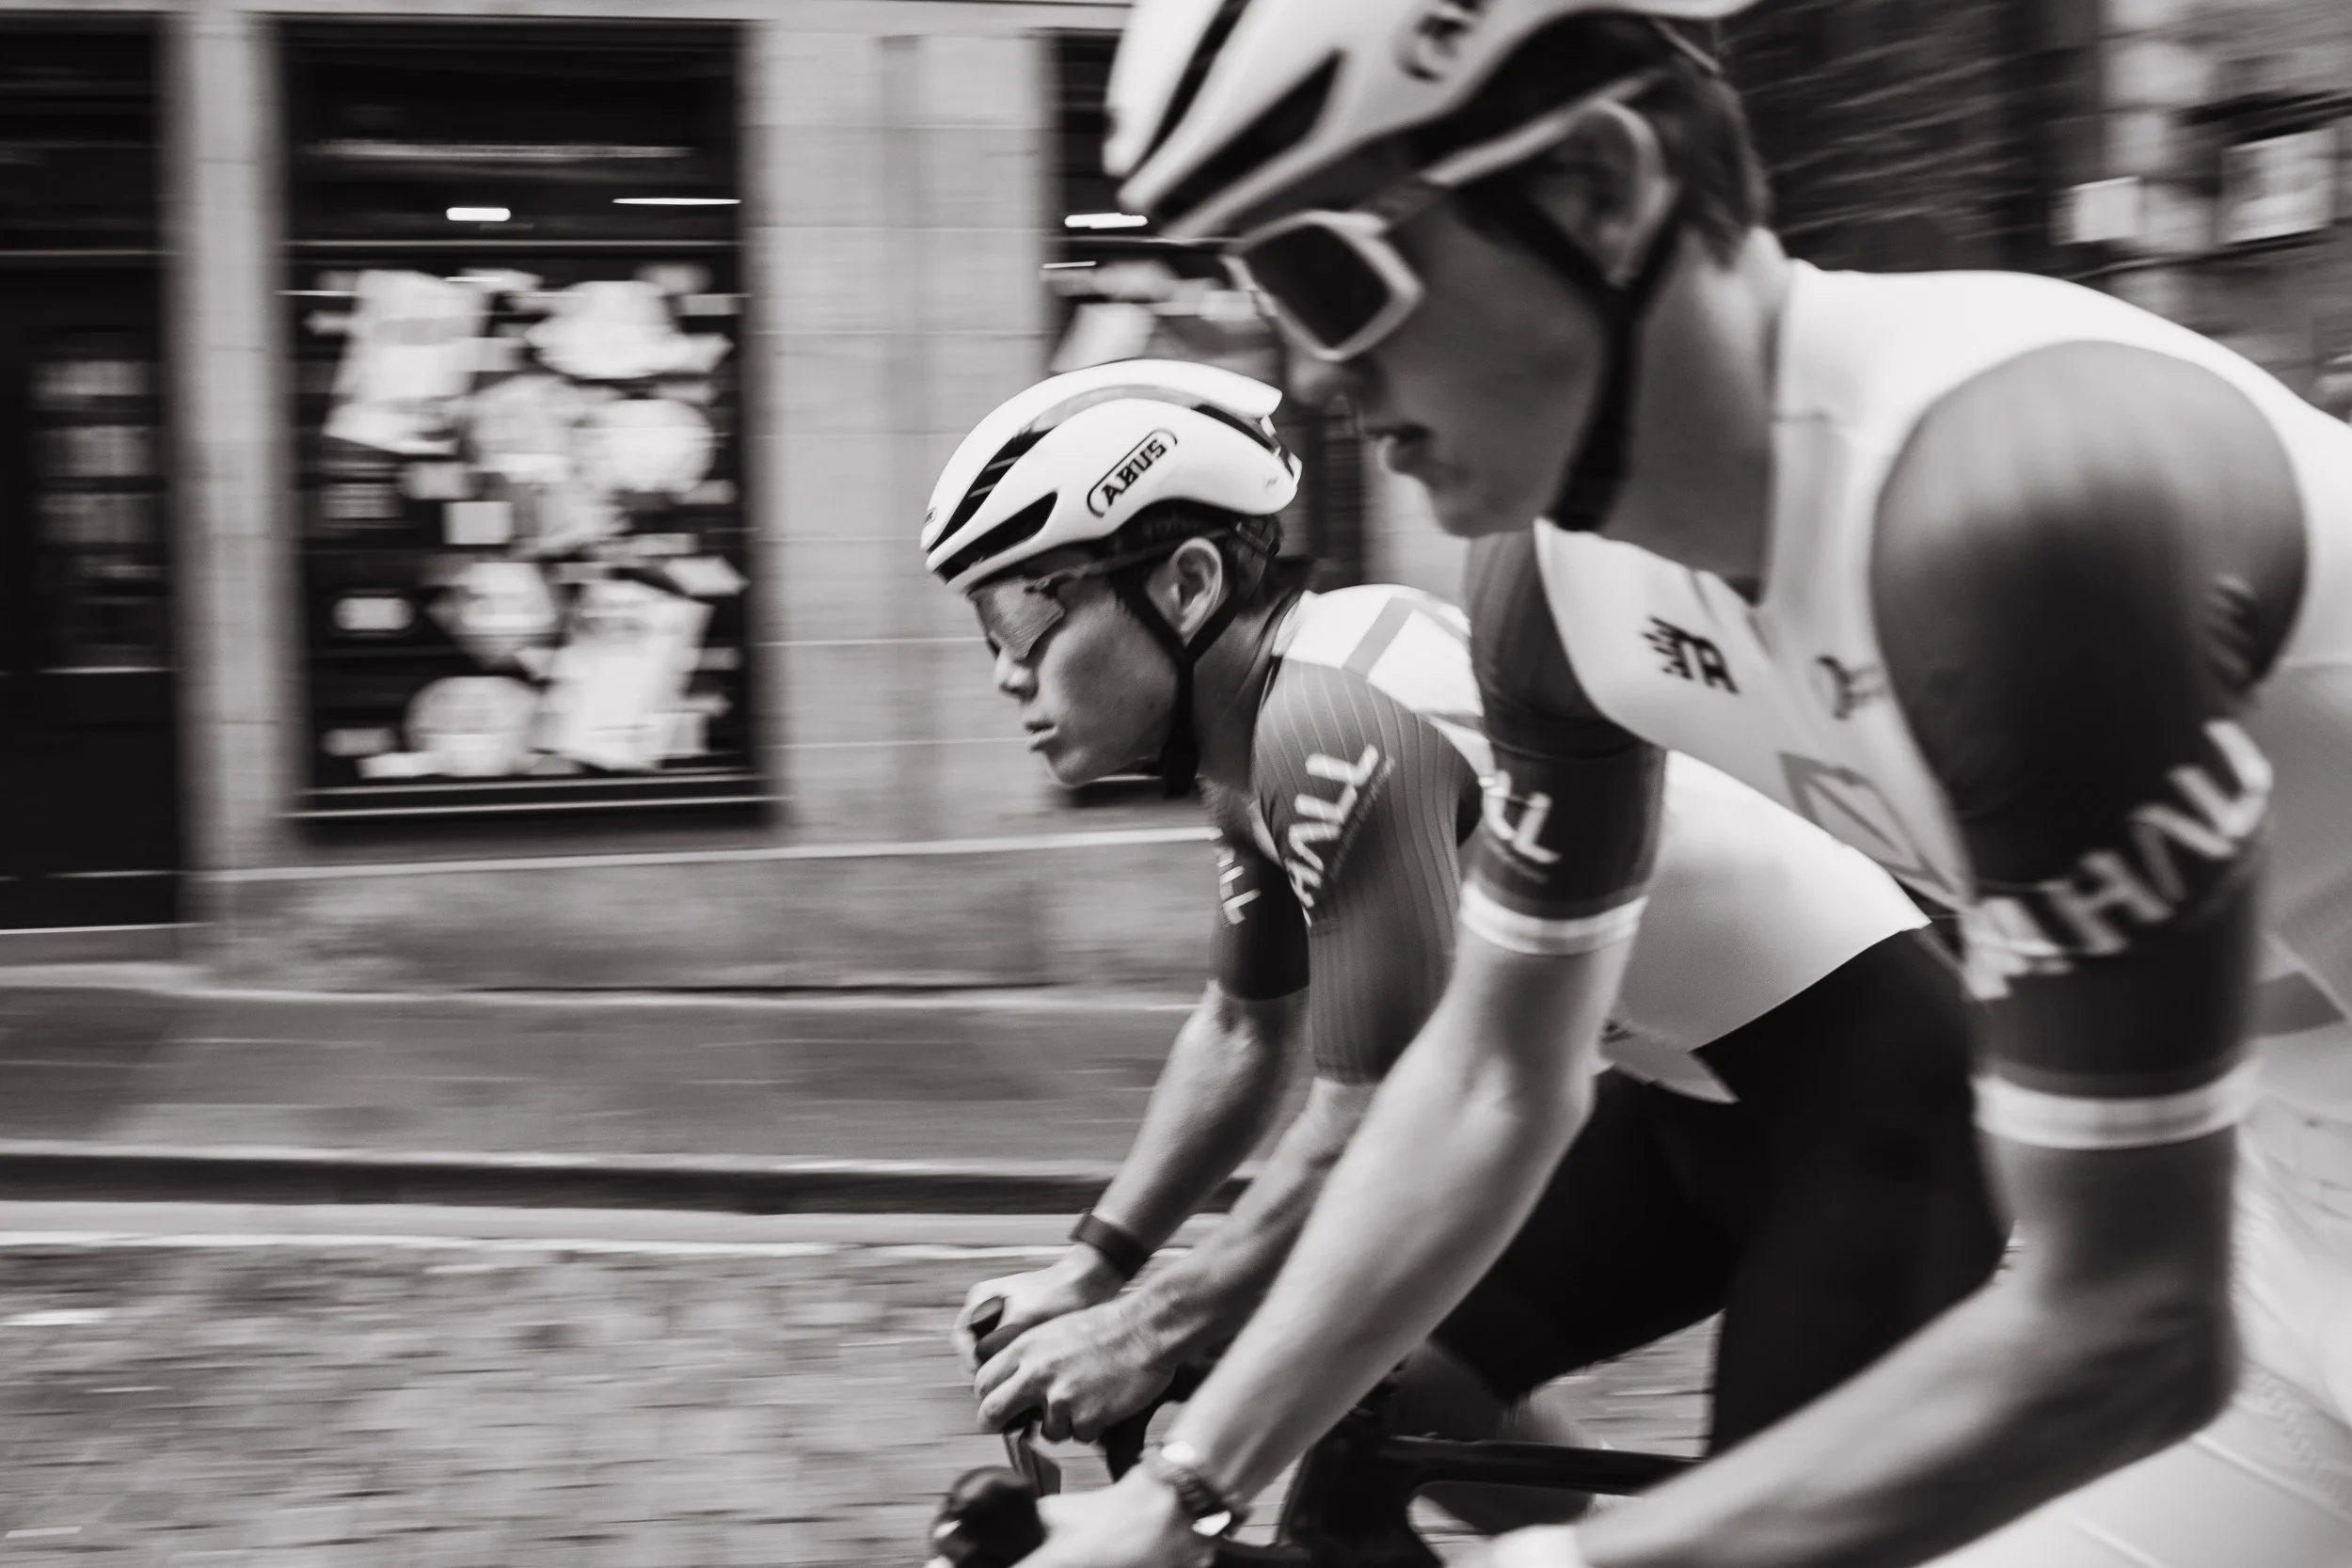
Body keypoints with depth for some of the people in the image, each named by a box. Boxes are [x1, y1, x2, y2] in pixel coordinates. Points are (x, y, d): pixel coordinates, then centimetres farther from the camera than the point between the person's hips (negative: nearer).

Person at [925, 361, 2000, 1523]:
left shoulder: (1329, 721, -27)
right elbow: (1242, 1036, 13)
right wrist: (1090, 1268, 6)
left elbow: (1376, 1136, -27)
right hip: (1701, 1080, 9)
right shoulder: (1254, 731, 1)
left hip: (1861, 1077, -9)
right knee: (1402, 1370, 6)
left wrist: (1149, 1334, -18)